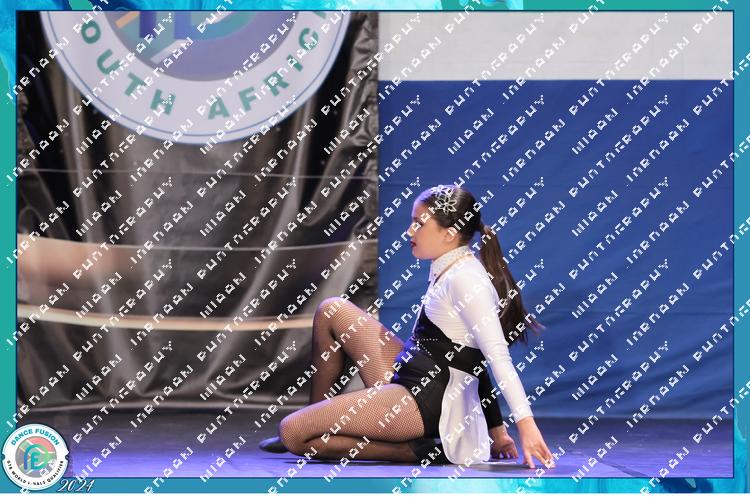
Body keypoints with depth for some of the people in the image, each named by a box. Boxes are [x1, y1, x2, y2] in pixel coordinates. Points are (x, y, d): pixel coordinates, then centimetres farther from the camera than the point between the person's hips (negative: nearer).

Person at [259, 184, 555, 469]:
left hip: (428, 402, -11)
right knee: (332, 311, 18)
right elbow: (474, 358, 17)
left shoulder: (465, 278, -16)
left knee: (292, 434, -15)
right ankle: (316, 418, 20)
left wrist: (525, 423, -33)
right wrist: (497, 429, 18)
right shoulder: (446, 271, 15)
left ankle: (417, 452, -9)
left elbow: (496, 353, -25)